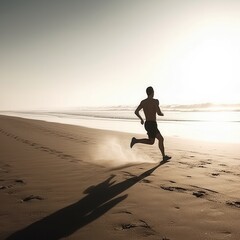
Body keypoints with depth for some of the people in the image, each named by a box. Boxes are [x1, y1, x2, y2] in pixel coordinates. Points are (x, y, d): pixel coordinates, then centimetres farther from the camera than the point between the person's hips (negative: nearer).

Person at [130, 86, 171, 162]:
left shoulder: (143, 102, 8)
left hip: (147, 124, 8)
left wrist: (141, 119, 19)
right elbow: (159, 113, -18)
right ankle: (135, 140, -10)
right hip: (152, 125, -8)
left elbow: (136, 112, 2)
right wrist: (162, 114, 7)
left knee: (161, 139, 17)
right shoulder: (155, 101, -11)